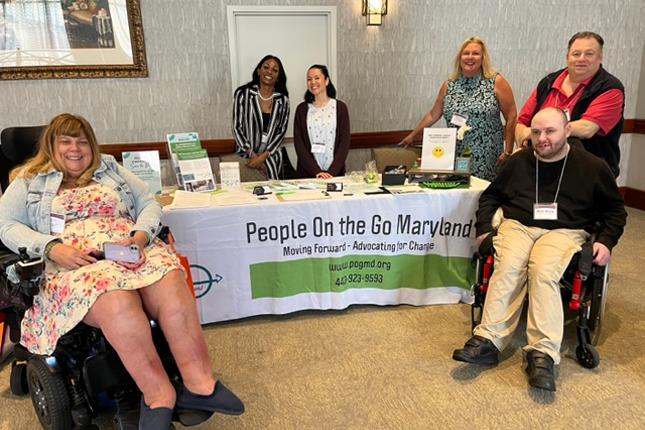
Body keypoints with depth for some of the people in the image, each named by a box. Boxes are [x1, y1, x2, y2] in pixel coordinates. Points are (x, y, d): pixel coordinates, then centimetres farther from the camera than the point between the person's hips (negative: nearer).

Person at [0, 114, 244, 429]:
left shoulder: (111, 170, 27)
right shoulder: (29, 181, 22)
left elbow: (149, 203, 19)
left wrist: (141, 235, -4)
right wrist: (53, 248, -8)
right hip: (72, 261, -2)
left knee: (170, 282, -33)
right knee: (116, 301, -38)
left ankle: (199, 382, -33)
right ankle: (159, 395, -30)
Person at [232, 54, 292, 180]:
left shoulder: (282, 99, 4)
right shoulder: (243, 93, -1)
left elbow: (281, 131, 1)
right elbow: (237, 127, -2)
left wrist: (263, 157, -11)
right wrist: (253, 155, -11)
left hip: (272, 156, 1)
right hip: (247, 156, -1)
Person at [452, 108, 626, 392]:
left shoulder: (592, 167, 7)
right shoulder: (518, 162, 14)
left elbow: (615, 210, 16)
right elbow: (490, 196, 24)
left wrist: (606, 241, 0)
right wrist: (484, 228, 10)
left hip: (563, 231, -2)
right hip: (517, 225, 2)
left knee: (543, 272, -33)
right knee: (508, 266, -30)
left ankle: (542, 353, -33)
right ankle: (488, 340, -35)